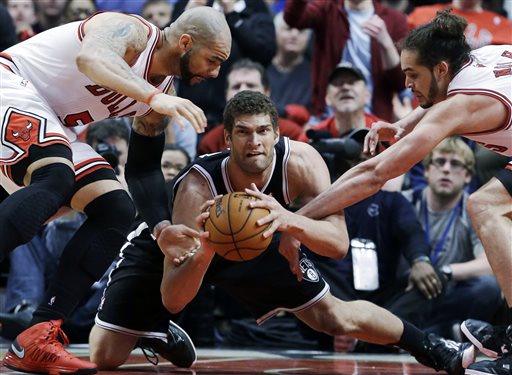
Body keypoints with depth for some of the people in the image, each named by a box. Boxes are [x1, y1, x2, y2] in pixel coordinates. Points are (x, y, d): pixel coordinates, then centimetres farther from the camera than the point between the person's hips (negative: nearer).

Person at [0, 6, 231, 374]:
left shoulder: (163, 92, 8)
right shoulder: (131, 30, -18)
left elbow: (143, 167, 15)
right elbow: (90, 58, -42)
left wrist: (162, 225, -2)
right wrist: (153, 97, -54)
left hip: (52, 124, 10)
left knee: (117, 211, 0)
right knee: (56, 180, -35)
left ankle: (35, 342, -9)